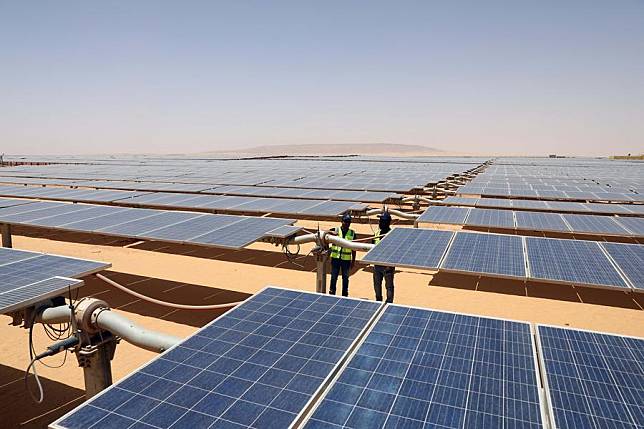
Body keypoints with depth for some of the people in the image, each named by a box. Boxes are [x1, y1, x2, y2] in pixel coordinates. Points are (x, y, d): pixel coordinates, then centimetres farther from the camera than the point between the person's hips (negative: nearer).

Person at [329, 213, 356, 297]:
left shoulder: (352, 233, 3)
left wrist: (353, 260, 8)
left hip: (346, 259, 1)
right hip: (335, 258, -1)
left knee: (345, 278, 10)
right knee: (333, 277, 6)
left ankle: (345, 295, 22)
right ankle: (332, 293, 19)